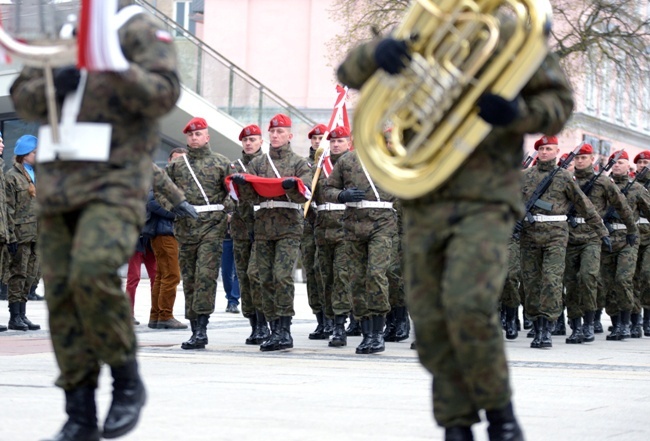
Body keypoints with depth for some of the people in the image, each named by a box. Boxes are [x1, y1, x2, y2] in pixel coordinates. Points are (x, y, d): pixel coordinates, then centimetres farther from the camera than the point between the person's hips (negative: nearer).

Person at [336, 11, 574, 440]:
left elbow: (559, 99, 7)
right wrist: (377, 52, -18)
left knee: (468, 305, -21)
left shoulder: (510, 39, 4)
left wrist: (517, 113, -16)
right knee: (431, 321, 1)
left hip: (485, 201, -4)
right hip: (424, 207, 4)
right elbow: (351, 72, 7)